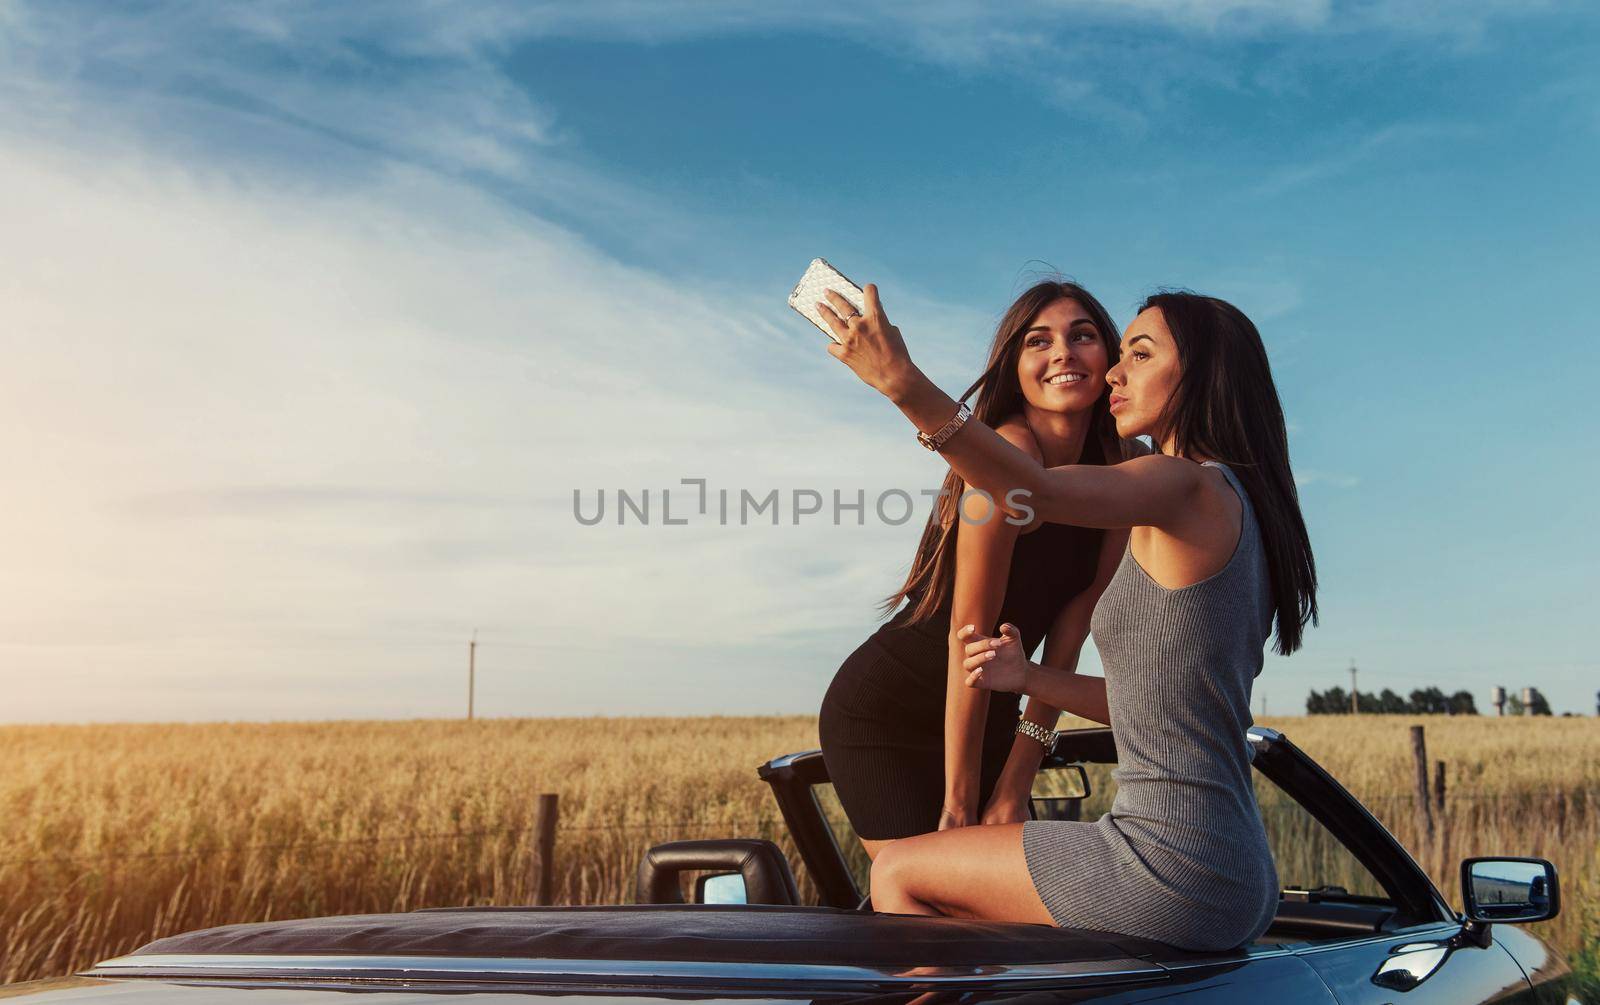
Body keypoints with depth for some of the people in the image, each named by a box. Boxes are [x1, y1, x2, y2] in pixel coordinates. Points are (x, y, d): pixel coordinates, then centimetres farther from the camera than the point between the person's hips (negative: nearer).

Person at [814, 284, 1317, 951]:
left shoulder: (1193, 486, -12)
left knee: (897, 874, 3)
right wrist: (1031, 677, 7)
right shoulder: (1238, 505, 16)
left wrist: (904, 383, -41)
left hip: (1175, 865, -10)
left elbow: (1039, 491, -33)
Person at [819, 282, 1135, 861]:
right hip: (883, 720, -7)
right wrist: (959, 805, -18)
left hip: (985, 720, 7)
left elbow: (1069, 632, -5)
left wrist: (1015, 785, -8)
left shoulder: (1120, 472, -2)